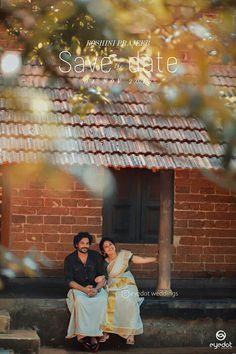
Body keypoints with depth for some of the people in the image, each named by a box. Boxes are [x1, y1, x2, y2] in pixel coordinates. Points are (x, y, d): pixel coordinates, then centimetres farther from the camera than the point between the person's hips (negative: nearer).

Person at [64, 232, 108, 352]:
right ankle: (82, 334, -32)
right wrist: (84, 289, -20)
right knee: (80, 301, -37)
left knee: (102, 300, -33)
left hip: (96, 288, 1)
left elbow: (103, 277, 1)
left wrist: (96, 289, -19)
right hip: (78, 288, -1)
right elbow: (70, 281, -4)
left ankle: (93, 335, -30)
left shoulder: (96, 256, 4)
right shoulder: (70, 259, 1)